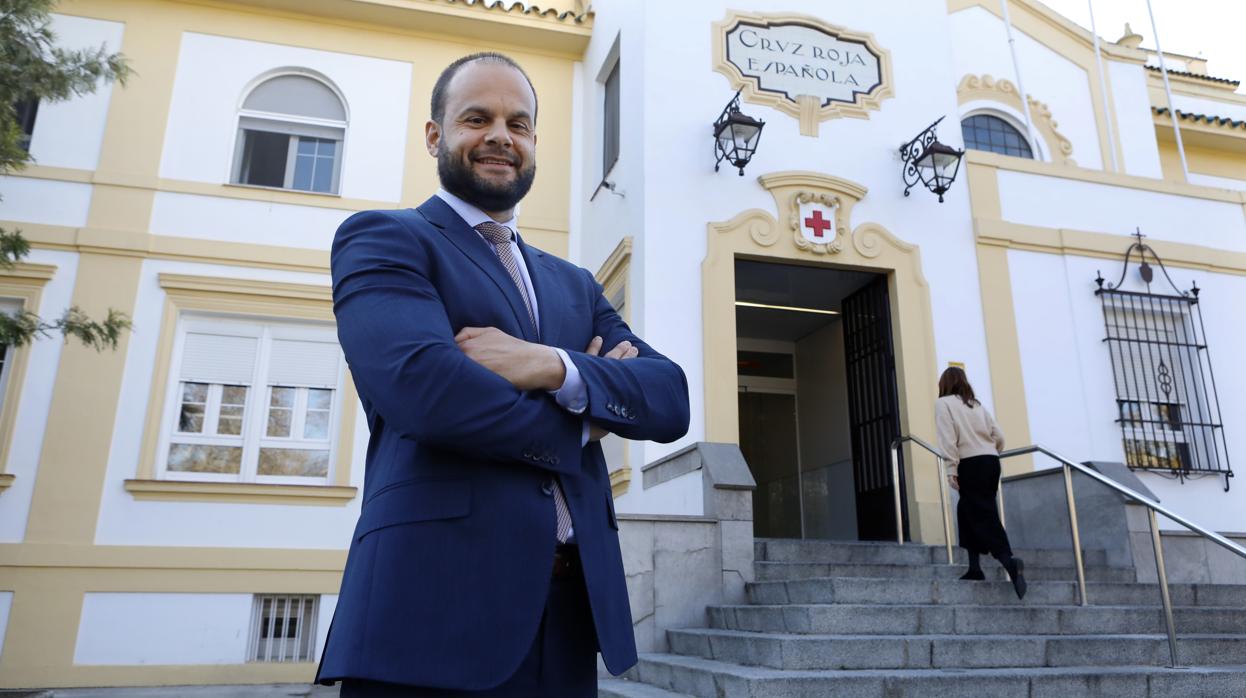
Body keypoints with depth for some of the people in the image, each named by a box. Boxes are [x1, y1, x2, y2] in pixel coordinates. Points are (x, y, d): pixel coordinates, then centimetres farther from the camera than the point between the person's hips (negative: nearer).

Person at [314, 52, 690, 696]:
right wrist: (582, 421, -4)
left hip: (573, 608, 6)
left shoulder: (574, 284, 17)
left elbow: (670, 400, 3)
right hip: (439, 602, -5)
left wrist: (555, 368, -15)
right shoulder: (382, 238, 1)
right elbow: (419, 383, -19)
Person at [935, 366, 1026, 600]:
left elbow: (948, 438, -9)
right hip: (991, 462, 7)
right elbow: (999, 437, 14)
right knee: (968, 510, 17)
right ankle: (974, 567, 14)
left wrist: (951, 468, -11)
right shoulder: (976, 404, 20)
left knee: (984, 516, -10)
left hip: (971, 464, -7)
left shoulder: (943, 403, 3)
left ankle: (1009, 562, -29)